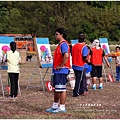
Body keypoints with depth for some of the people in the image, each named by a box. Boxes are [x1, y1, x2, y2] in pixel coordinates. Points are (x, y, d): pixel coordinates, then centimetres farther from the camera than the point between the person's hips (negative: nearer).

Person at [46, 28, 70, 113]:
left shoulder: (63, 44, -14)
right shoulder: (60, 44, 18)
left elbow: (66, 56, -28)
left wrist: (61, 66, -20)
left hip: (61, 71, -10)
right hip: (57, 71, 10)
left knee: (61, 89, -5)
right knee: (56, 89, 15)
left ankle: (62, 108, 1)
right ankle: (55, 106, 23)